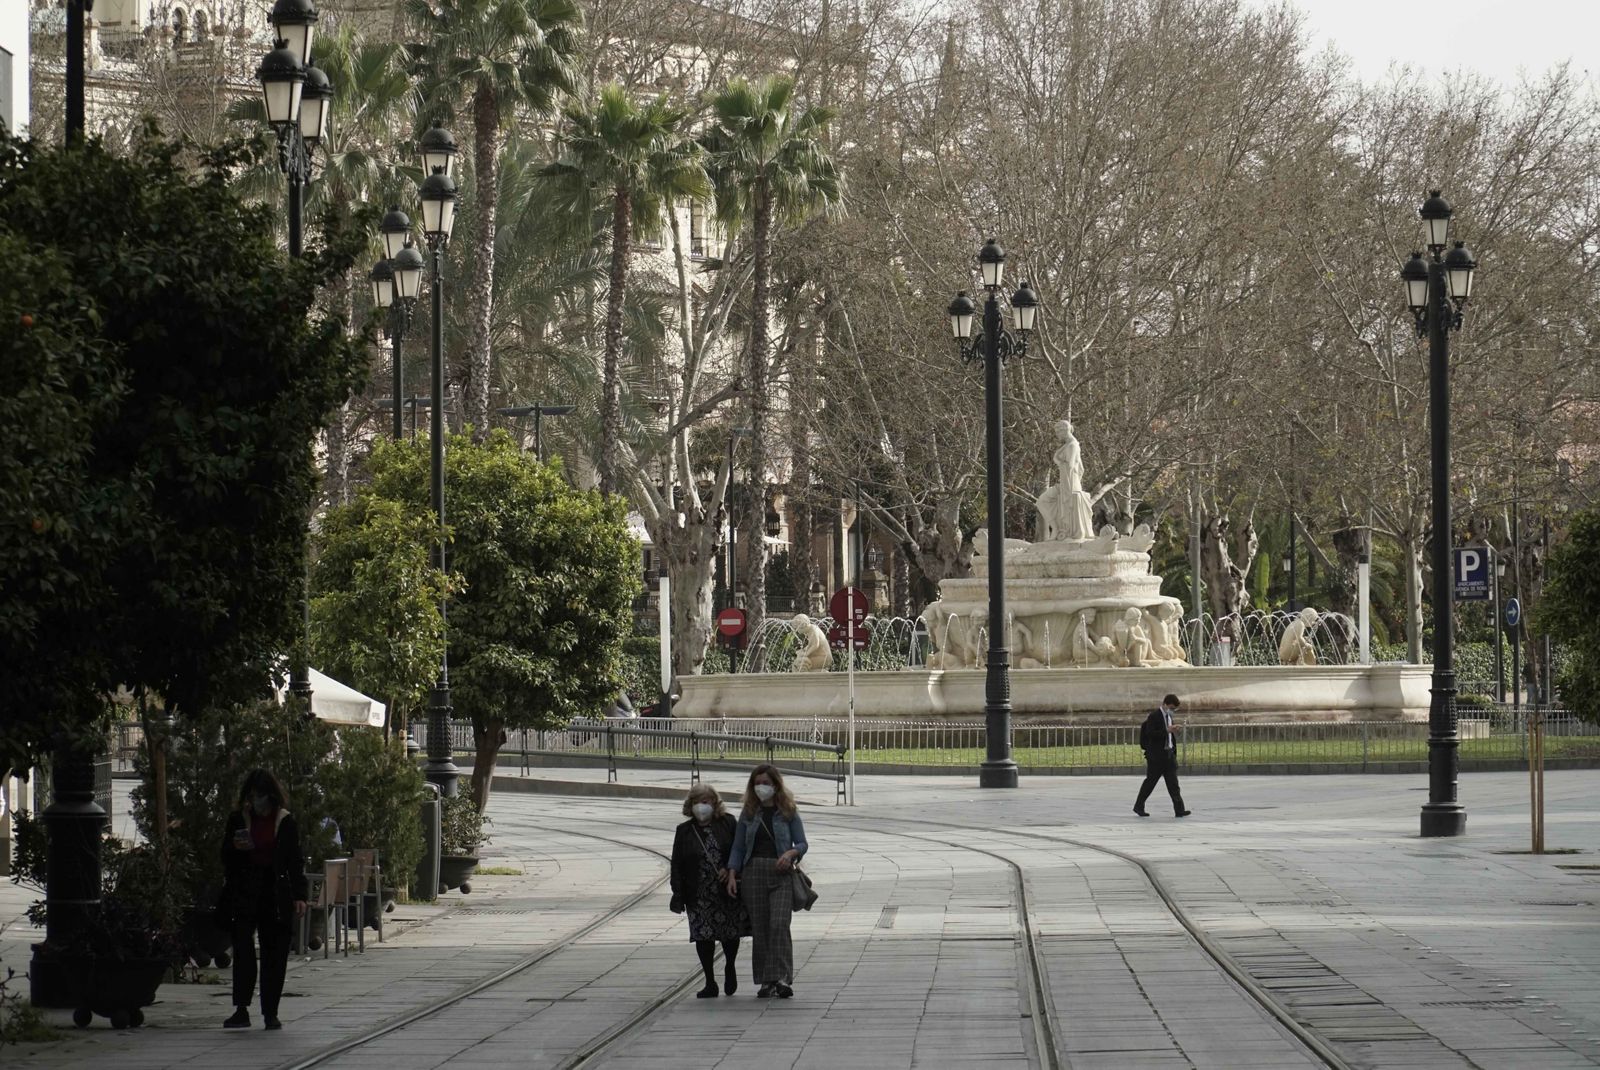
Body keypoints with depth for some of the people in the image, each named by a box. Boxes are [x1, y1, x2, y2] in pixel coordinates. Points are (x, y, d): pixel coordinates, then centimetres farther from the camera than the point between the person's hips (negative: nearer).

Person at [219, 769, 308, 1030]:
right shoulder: (238, 819, 7)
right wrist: (236, 847, -11)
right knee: (242, 948, -13)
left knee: (275, 954, 1)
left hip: (276, 893, 0)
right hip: (244, 893, 0)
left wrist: (299, 896, -1)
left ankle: (270, 1012, 9)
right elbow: (226, 858, 12)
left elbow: (295, 861, 7)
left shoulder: (285, 822, 5)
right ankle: (241, 1010, -15)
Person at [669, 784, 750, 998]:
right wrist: (678, 894, -6)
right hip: (699, 896, 1)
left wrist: (730, 868, -13)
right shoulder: (684, 831, 4)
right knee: (703, 937, -1)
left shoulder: (728, 824, 3)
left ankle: (730, 968, 34)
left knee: (730, 934, 5)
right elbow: (677, 865, 2)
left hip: (728, 891, -1)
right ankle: (710, 983, 8)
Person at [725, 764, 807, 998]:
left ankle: (781, 978, -20)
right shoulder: (749, 814, 11)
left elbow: (802, 843, 5)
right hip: (754, 872, 3)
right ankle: (765, 981, 7)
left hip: (781, 873, -3)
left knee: (779, 924, -17)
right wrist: (732, 874, 0)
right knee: (759, 927, 2)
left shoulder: (788, 812, 5)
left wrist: (791, 853, -17)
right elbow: (738, 847, 11)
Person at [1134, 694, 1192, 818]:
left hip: (1169, 753, 7)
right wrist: (1167, 730, -25)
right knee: (1150, 781, 1)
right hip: (1157, 755, -7)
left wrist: (1174, 753, 16)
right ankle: (1139, 807, 14)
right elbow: (1150, 734, -21)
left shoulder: (1169, 717, 14)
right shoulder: (1154, 716, -10)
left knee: (1173, 783, -1)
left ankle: (1179, 809, -7)